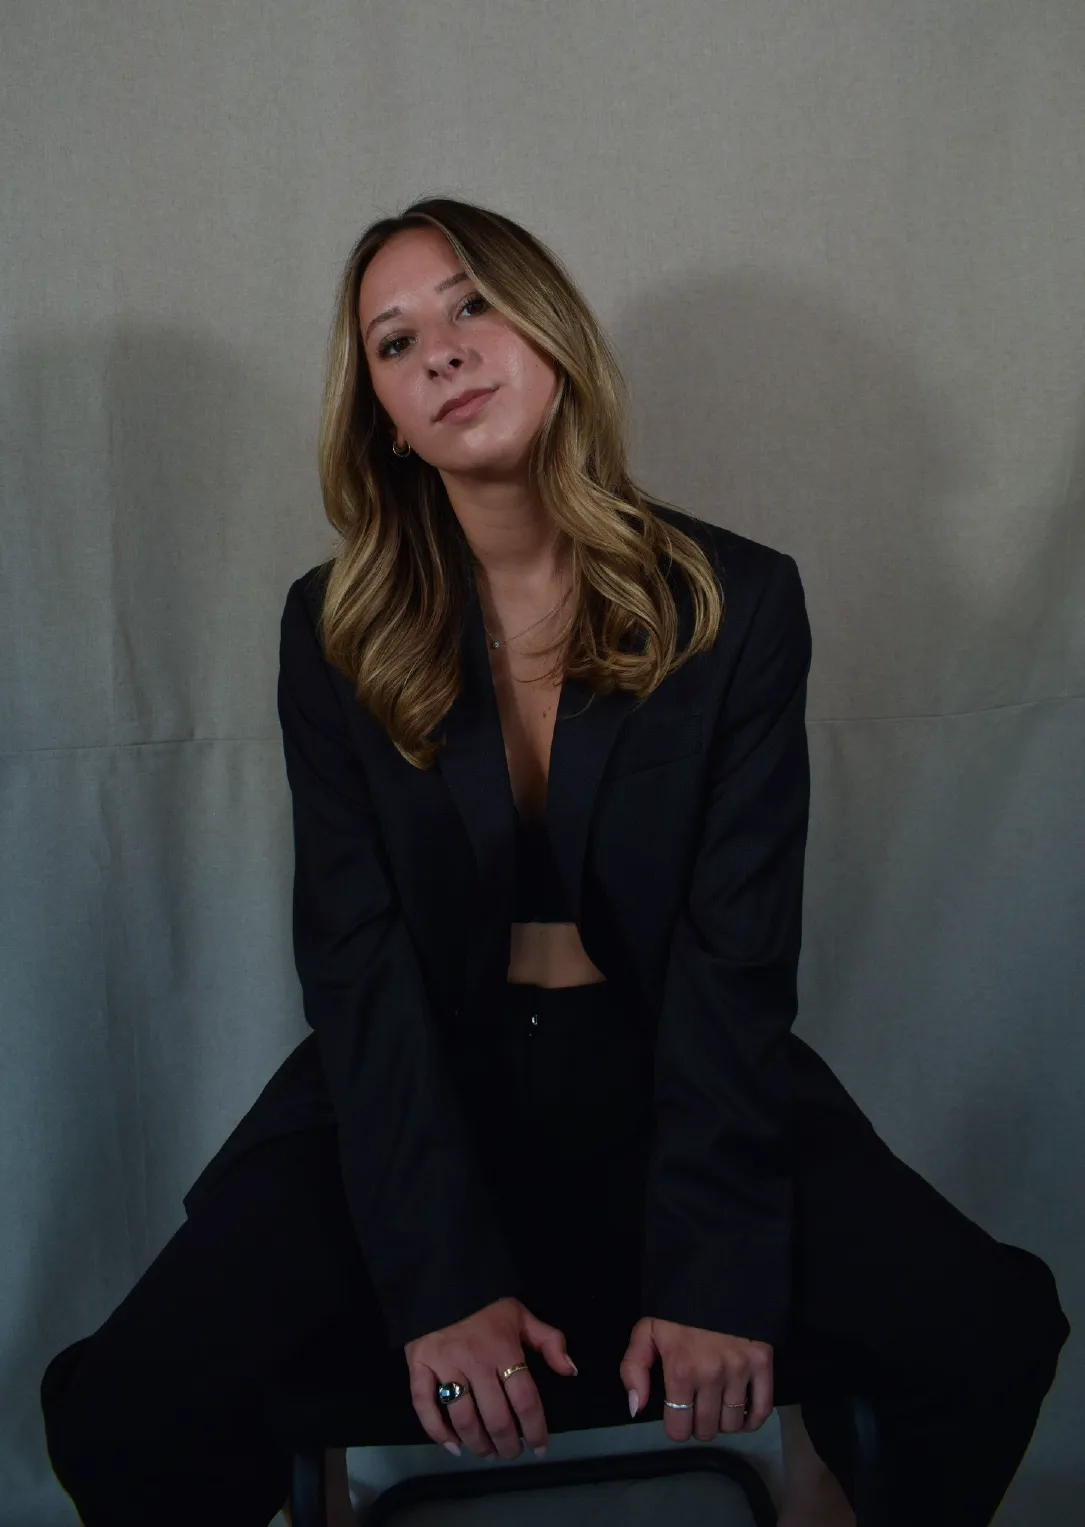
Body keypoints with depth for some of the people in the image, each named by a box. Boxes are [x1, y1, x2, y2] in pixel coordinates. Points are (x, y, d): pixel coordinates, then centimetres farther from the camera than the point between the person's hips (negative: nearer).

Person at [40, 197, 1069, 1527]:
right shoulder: (334, 633, -1)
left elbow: (734, 952, -9)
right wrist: (442, 1279, -19)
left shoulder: (738, 604, -4)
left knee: (988, 1339, -22)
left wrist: (710, 1268, -20)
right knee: (125, 1416, -20)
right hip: (421, 1090, 1)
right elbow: (358, 963, -8)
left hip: (671, 1078, 0)